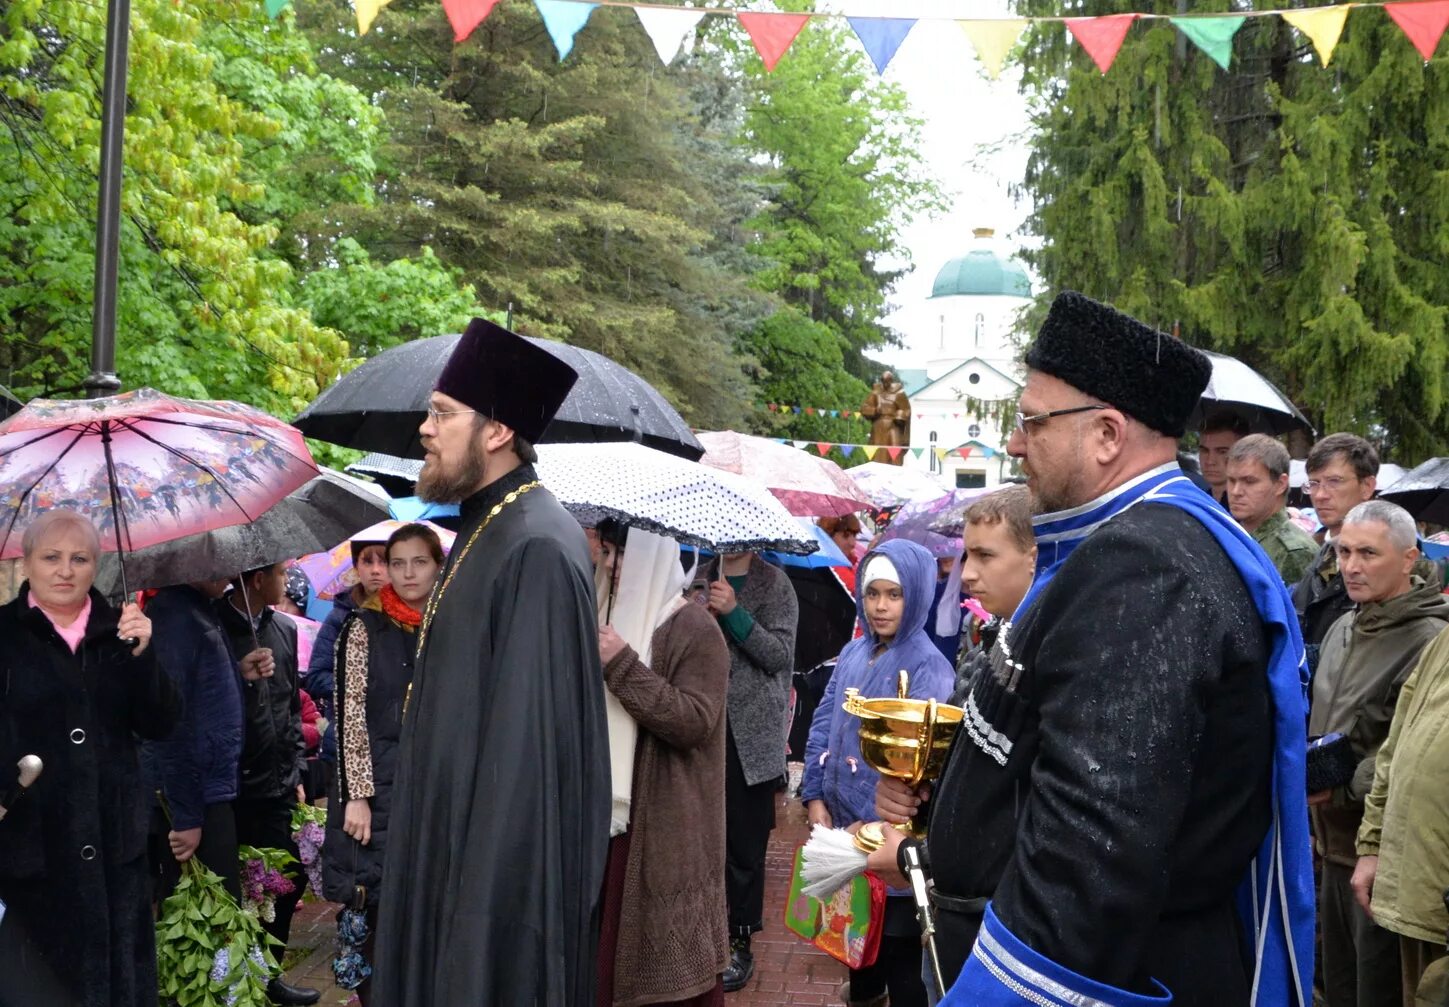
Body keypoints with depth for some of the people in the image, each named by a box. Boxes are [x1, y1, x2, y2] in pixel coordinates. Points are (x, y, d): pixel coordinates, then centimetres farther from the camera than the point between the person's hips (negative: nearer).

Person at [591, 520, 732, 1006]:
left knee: (667, 956, -2)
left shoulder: (694, 629, -11)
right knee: (611, 937, 9)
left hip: (666, 823, -7)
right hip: (610, 808, 7)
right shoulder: (611, 616, 13)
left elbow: (695, 722, -21)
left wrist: (624, 667, -24)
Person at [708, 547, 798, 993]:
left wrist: (734, 613, -17)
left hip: (750, 732, -3)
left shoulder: (773, 584, 0)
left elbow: (781, 656, -9)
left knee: (743, 840, 1)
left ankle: (739, 941, 11)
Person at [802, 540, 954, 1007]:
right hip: (842, 823, 6)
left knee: (897, 942, 3)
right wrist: (815, 798, -2)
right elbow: (824, 725, 8)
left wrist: (872, 822, -21)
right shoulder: (852, 654, 6)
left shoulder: (929, 667, -12)